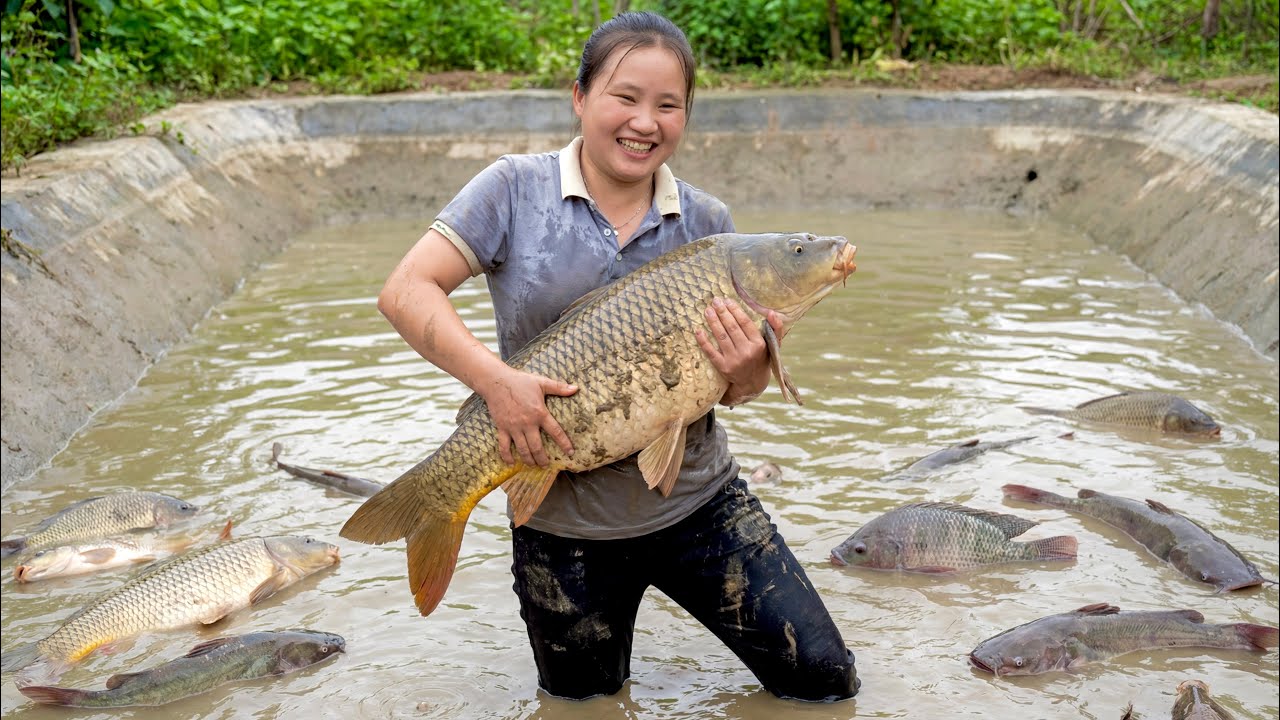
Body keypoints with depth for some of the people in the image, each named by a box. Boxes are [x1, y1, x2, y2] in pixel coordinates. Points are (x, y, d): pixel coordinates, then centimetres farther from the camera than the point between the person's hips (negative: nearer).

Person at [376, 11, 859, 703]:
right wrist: (496, 379, -29)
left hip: (697, 505, 2)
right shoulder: (516, 190, -9)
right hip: (564, 524, -1)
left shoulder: (706, 222, -3)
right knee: (583, 695, 19)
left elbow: (735, 391, 3)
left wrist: (746, 371, -21)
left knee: (825, 678, 6)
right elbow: (406, 291, -16)